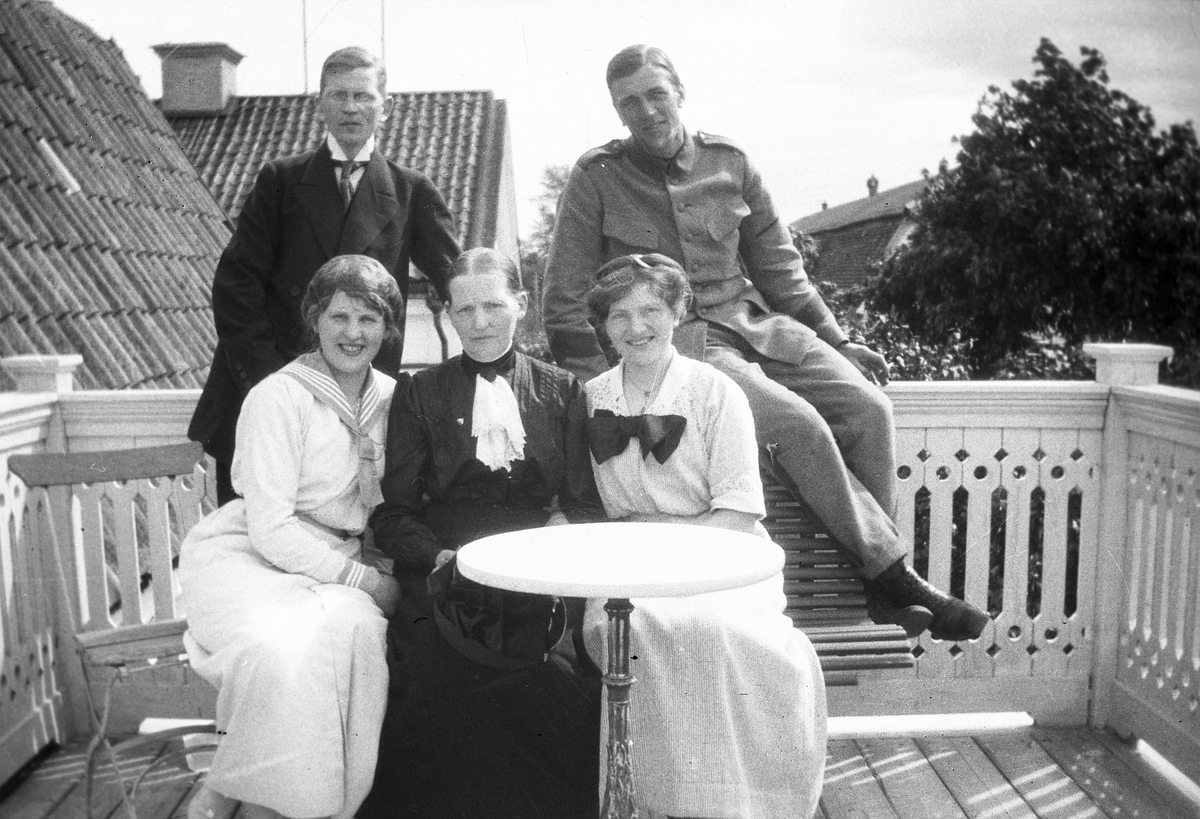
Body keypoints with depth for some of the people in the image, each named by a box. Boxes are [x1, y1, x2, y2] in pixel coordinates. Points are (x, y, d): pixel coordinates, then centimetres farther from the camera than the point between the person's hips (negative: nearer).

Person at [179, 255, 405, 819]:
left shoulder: (390, 397, 8)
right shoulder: (279, 397, -10)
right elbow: (271, 529, -15)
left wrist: (389, 571, -4)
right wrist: (363, 578, -16)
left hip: (338, 561, 5)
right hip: (247, 557, -4)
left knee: (357, 627, -29)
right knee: (283, 644, -35)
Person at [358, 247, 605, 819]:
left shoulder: (562, 392, 14)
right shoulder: (420, 395, 12)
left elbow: (585, 505, 10)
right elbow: (393, 514, 8)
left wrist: (558, 534, -10)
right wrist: (441, 557, -10)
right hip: (447, 577, 0)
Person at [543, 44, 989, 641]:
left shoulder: (729, 162, 9)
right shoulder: (596, 177, -1)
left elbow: (779, 266, 16)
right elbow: (567, 301, -1)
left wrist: (836, 340, 12)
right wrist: (603, 384, -9)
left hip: (754, 322, 5)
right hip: (675, 342, -4)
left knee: (868, 407, -16)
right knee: (798, 423, -27)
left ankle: (875, 590, -7)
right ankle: (897, 577, -14)